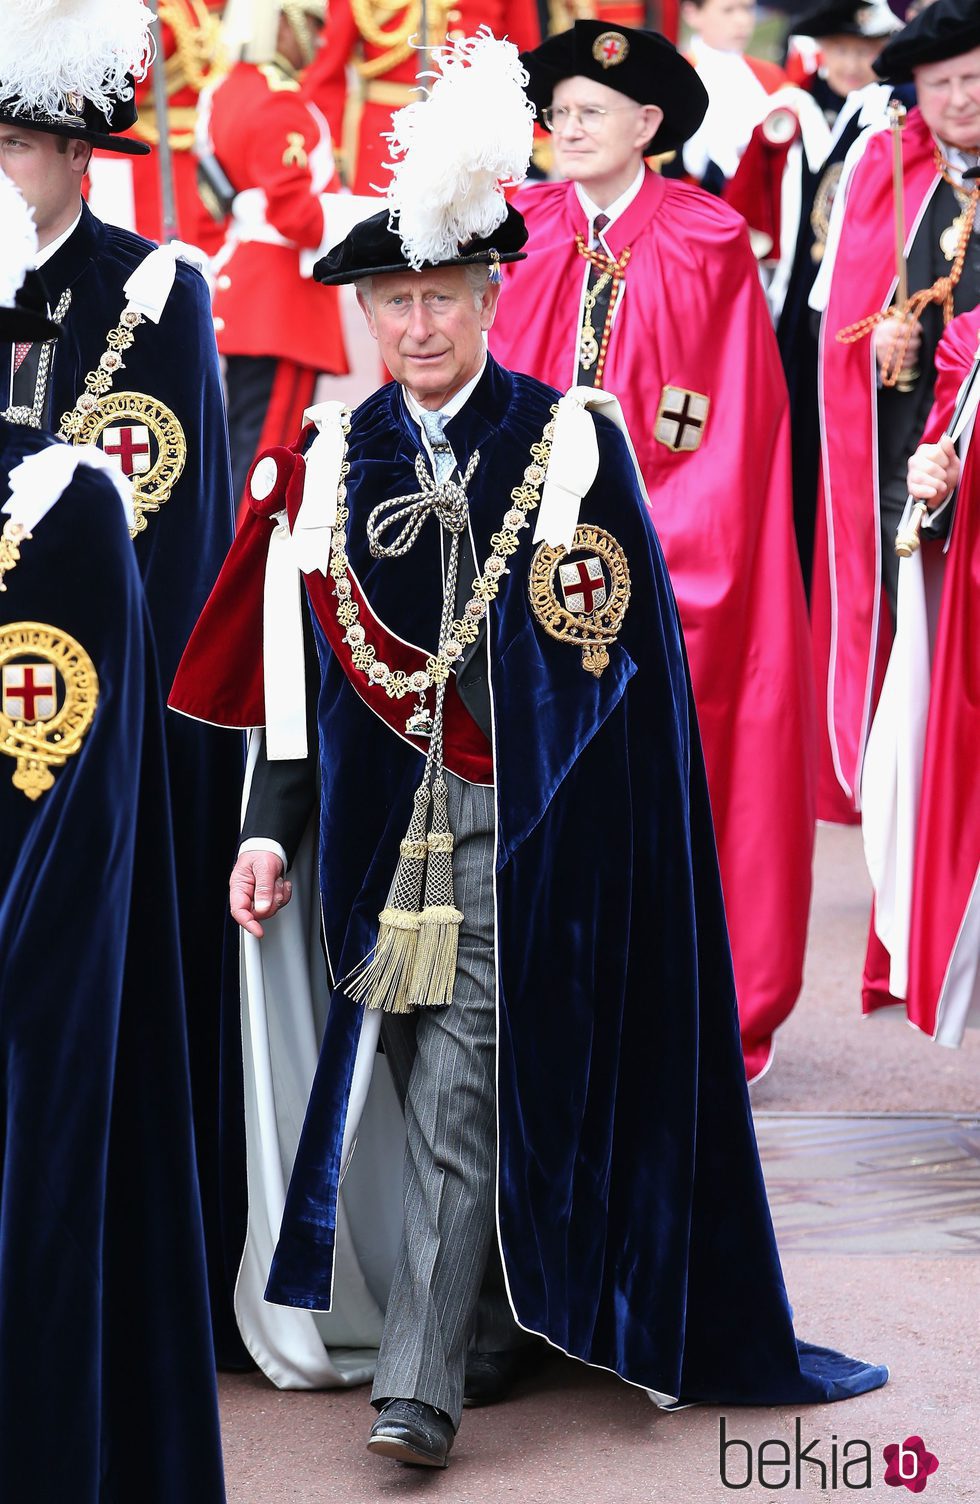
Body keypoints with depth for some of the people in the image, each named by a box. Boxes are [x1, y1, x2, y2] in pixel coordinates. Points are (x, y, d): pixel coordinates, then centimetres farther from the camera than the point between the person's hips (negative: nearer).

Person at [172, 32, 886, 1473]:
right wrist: (270, 827, 1)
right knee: (432, 1098, 10)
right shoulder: (332, 461, 7)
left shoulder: (573, 445, -1)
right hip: (379, 821, 4)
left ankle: (420, 1379, -4)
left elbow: (627, 657, -1)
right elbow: (297, 663, 8)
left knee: (460, 1094, -8)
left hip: (520, 828, -3)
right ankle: (472, 1304, 26)